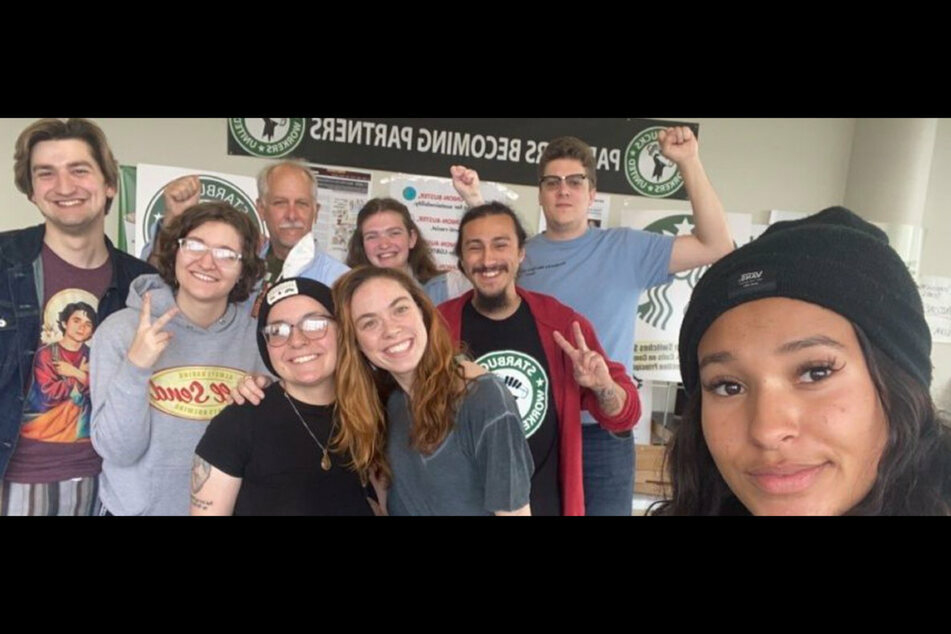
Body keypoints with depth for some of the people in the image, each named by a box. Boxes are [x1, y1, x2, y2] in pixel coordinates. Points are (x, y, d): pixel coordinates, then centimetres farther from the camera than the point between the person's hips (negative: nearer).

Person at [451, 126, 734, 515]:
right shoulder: (521, 253, 3)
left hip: (602, 433, -2)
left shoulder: (625, 249, -3)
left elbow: (716, 246, -6)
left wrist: (689, 164, -13)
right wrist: (475, 202, 1)